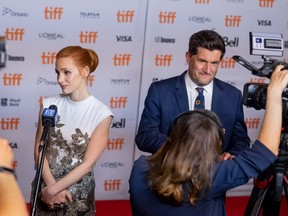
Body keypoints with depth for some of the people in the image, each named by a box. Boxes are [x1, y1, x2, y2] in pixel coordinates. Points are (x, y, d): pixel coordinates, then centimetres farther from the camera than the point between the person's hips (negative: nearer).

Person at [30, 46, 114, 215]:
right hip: (44, 189, 2)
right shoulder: (49, 104, -5)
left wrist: (52, 189, -13)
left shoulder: (101, 113, -14)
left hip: (78, 194, -2)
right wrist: (51, 185, -15)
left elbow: (87, 164, -13)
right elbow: (39, 149, -3)